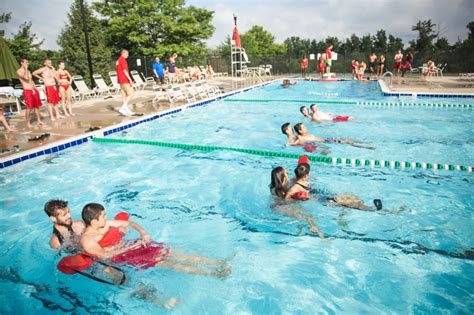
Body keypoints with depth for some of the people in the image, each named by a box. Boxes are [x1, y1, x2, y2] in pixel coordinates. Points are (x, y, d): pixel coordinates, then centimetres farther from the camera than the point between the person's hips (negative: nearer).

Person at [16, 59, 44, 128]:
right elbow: (26, 78, -25)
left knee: (37, 106, 10)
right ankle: (28, 123, 1)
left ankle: (39, 120, 19)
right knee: (29, 108, -7)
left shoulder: (28, 71, 17)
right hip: (27, 91, -7)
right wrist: (25, 68, -16)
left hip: (34, 90, 7)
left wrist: (36, 89, 17)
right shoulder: (19, 71, -7)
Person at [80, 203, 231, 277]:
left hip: (129, 246, 7)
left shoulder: (106, 224, 9)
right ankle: (210, 273, -27)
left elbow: (129, 222, 17)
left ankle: (217, 262, -16)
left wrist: (142, 233, -1)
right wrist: (129, 247, -20)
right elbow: (104, 255, -25)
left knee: (169, 253, -10)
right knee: (161, 262, -21)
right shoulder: (86, 239, -12)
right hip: (121, 258, -6)